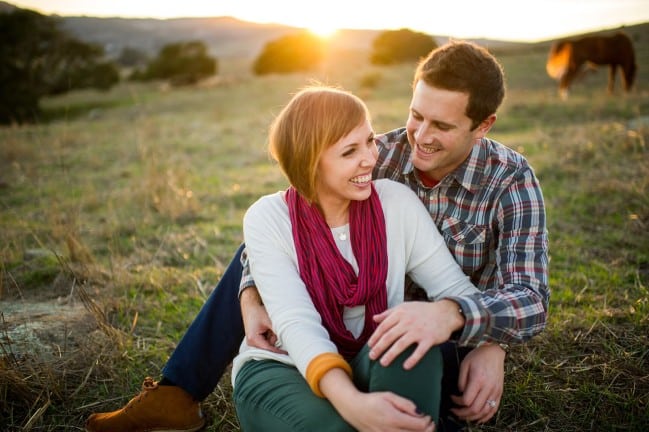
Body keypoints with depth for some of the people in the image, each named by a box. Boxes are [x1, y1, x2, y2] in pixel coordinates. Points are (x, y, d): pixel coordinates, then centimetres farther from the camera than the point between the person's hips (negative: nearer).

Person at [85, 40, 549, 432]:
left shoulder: (511, 179, -19)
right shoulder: (382, 155, -11)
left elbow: (531, 303, -30)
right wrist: (250, 298, -31)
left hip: (452, 341, -3)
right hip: (373, 320, 4)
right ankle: (177, 394, -2)